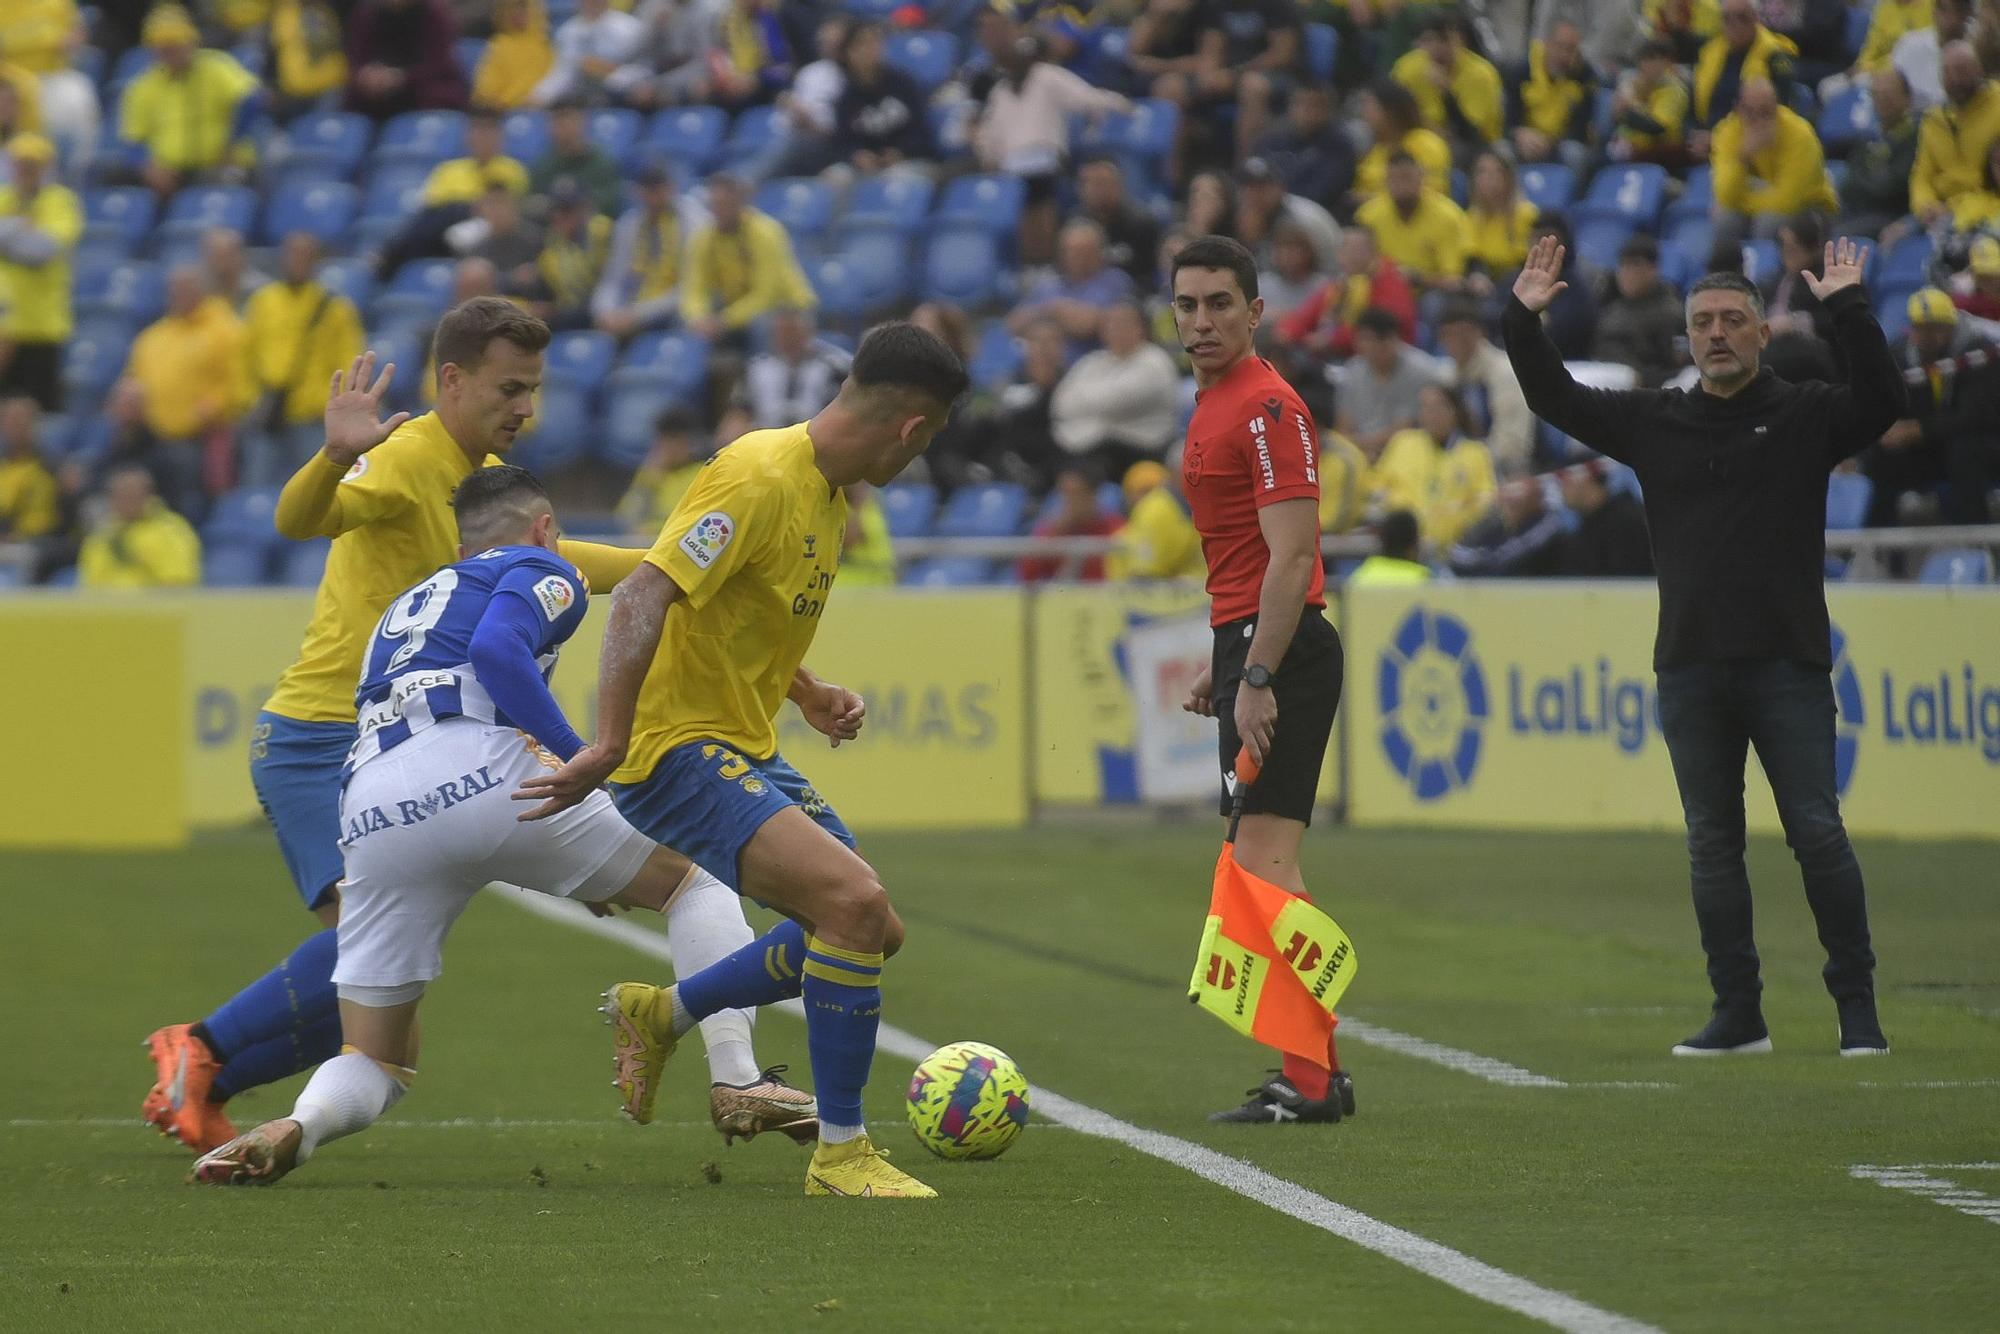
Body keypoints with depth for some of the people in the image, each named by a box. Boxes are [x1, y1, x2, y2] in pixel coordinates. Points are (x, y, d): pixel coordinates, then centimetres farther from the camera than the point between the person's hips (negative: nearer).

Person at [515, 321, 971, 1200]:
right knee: (856, 903, -23)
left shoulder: (829, 496, 12)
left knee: (869, 932, 10)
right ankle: (840, 1153, -13)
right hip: (676, 751, -10)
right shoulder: (761, 477, -19)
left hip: (746, 753, 10)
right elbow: (644, 599, -28)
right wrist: (608, 745, -37)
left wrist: (806, 693, 14)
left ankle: (663, 1013, 25)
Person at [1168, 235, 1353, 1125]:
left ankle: (1308, 1082, -14)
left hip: (1281, 649, -10)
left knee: (1263, 860, -13)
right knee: (1261, 864, 10)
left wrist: (1255, 677, -23)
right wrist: (1224, 665, 23)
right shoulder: (1216, 403, 18)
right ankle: (1316, 1073, 12)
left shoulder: (1267, 407, -13)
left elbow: (1291, 555, -19)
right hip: (1251, 646, 10)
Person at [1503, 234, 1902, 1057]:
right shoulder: (1654, 423, 12)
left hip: (1789, 665, -3)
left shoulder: (1806, 416, 3)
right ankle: (1738, 1014, 11)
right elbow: (1555, 401, 14)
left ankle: (1857, 1006, 1)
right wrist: (1523, 322, 1)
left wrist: (1850, 310, -20)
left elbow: (1882, 402, -14)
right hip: (1690, 670, 4)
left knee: (1817, 834, -6)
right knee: (1711, 844, 5)